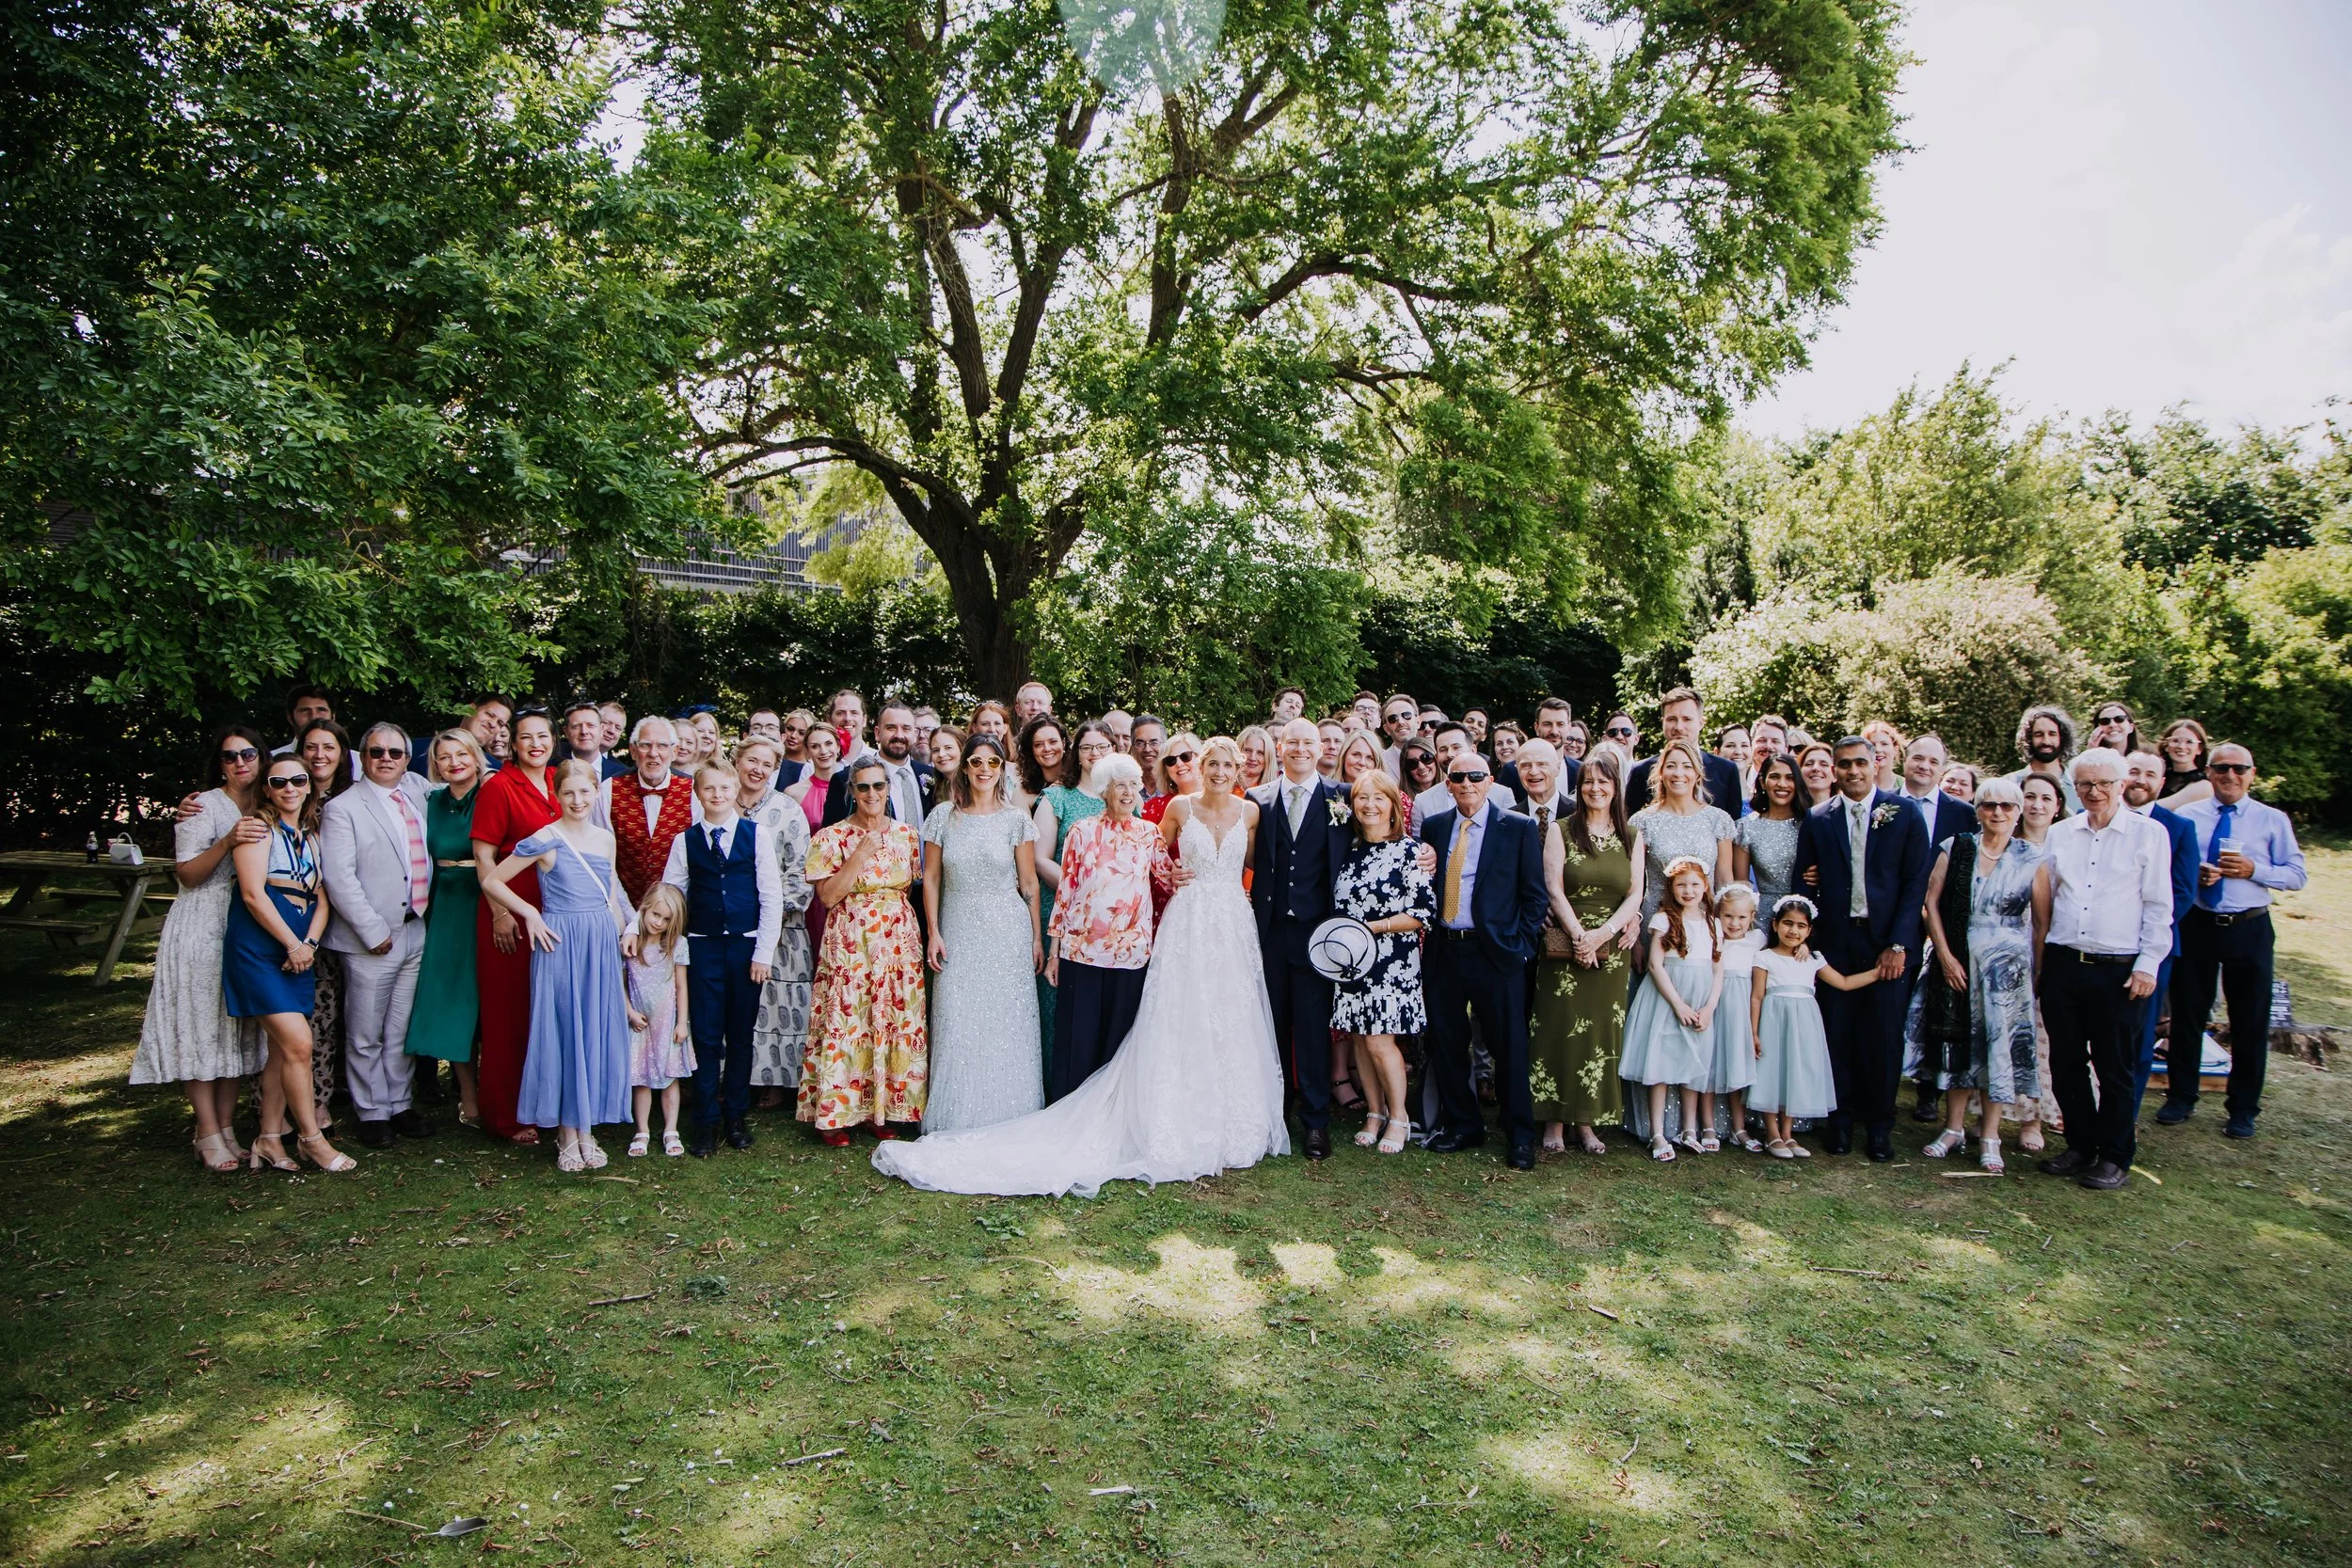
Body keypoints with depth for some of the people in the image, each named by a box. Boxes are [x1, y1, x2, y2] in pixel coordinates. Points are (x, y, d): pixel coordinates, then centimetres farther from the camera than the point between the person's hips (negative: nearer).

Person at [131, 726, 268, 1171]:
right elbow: (187, 874, -9)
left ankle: (227, 1126, 9)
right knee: (201, 1023, -4)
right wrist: (228, 842, -23)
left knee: (236, 1026, 5)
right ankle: (208, 1134, -1)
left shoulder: (267, 813, 13)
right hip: (202, 928, -5)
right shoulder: (205, 806, -4)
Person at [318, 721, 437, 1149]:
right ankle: (372, 1113, 15)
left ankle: (400, 1105, 23)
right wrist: (374, 932, -15)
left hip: (414, 933, 5)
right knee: (366, 1036, 5)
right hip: (372, 940, -5)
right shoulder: (342, 808, -6)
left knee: (401, 1032, 13)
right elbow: (338, 878, -13)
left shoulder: (416, 792, 10)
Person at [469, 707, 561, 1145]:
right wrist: (500, 912, -14)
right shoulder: (498, 786, -6)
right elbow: (484, 855, -9)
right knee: (507, 1015, 1)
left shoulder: (559, 784, 11)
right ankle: (505, 1117, 11)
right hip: (511, 918, -6)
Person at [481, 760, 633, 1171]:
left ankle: (587, 1129, 19)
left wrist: (622, 937, 12)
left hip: (602, 944, 5)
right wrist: (529, 914, -9)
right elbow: (490, 880, -4)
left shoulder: (605, 837, 9)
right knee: (562, 1032, 2)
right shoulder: (545, 840, -6)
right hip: (560, 943, -5)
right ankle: (567, 1134, 13)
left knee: (598, 1033, 7)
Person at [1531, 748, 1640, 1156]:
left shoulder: (1632, 838, 9)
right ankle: (1555, 1120, 5)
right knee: (1560, 1027, -3)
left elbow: (1635, 894, 3)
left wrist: (1604, 933, -12)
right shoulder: (1560, 830, 2)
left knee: (1602, 1032, 4)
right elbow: (1553, 888, -5)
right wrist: (1578, 935, -15)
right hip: (1566, 945, -2)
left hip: (1612, 949, 2)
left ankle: (1588, 1120, 12)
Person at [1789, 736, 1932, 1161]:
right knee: (1838, 1034, 3)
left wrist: (1898, 944, -7)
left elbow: (1916, 883, -1)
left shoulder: (1905, 814, 2)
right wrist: (1807, 938, -2)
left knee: (1884, 1037, 2)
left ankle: (1880, 1125, 16)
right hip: (1835, 940, 1)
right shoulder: (1817, 819, 7)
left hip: (1888, 942, -1)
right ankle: (1841, 1120, 17)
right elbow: (1805, 882, 9)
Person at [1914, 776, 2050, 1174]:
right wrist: (1945, 956, -8)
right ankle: (1954, 1127, 21)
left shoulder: (2033, 860, -1)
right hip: (1956, 962, 1)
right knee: (1957, 1042, 8)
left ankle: (1989, 1136, 12)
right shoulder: (1954, 848, 1)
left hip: (2007, 966, -1)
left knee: (1999, 1044, 1)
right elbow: (1931, 904, -1)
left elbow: (2042, 922, 1)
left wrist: (2037, 972, -4)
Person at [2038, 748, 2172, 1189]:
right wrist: (2037, 958, 9)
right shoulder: (2060, 834, 10)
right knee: (2066, 1063, 9)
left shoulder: (2149, 834, 0)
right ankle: (2081, 1146, 24)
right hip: (2062, 965, 4)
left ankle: (2114, 1157, 17)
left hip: (2118, 969, -3)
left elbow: (2158, 906, -1)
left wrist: (2148, 964, -6)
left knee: (2114, 1067, 5)